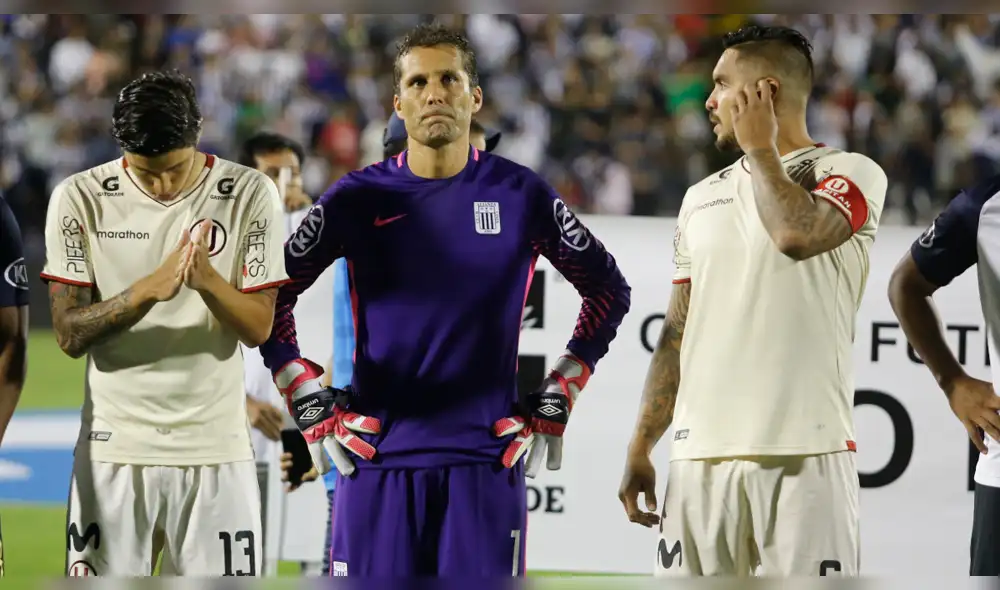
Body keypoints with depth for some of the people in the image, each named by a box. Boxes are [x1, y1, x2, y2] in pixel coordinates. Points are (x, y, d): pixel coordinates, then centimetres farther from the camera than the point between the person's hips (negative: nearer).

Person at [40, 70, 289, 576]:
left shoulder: (251, 194, -2)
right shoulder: (80, 199, -3)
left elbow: (258, 328, -2)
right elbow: (69, 335, -6)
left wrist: (206, 279, -22)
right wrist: (147, 290, -22)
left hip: (216, 449, 0)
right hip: (114, 449, 0)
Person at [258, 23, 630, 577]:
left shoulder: (519, 194, 3)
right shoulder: (360, 198, 2)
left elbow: (608, 291, 13)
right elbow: (270, 295, 10)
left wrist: (555, 403, 8)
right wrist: (311, 406, 3)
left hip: (487, 455, 0)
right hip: (376, 454, 0)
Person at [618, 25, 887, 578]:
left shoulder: (849, 173, 1)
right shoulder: (702, 197, 20)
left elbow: (797, 233, -22)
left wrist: (760, 148, -6)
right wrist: (640, 449, 15)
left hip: (804, 454, -6)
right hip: (699, 453, 6)